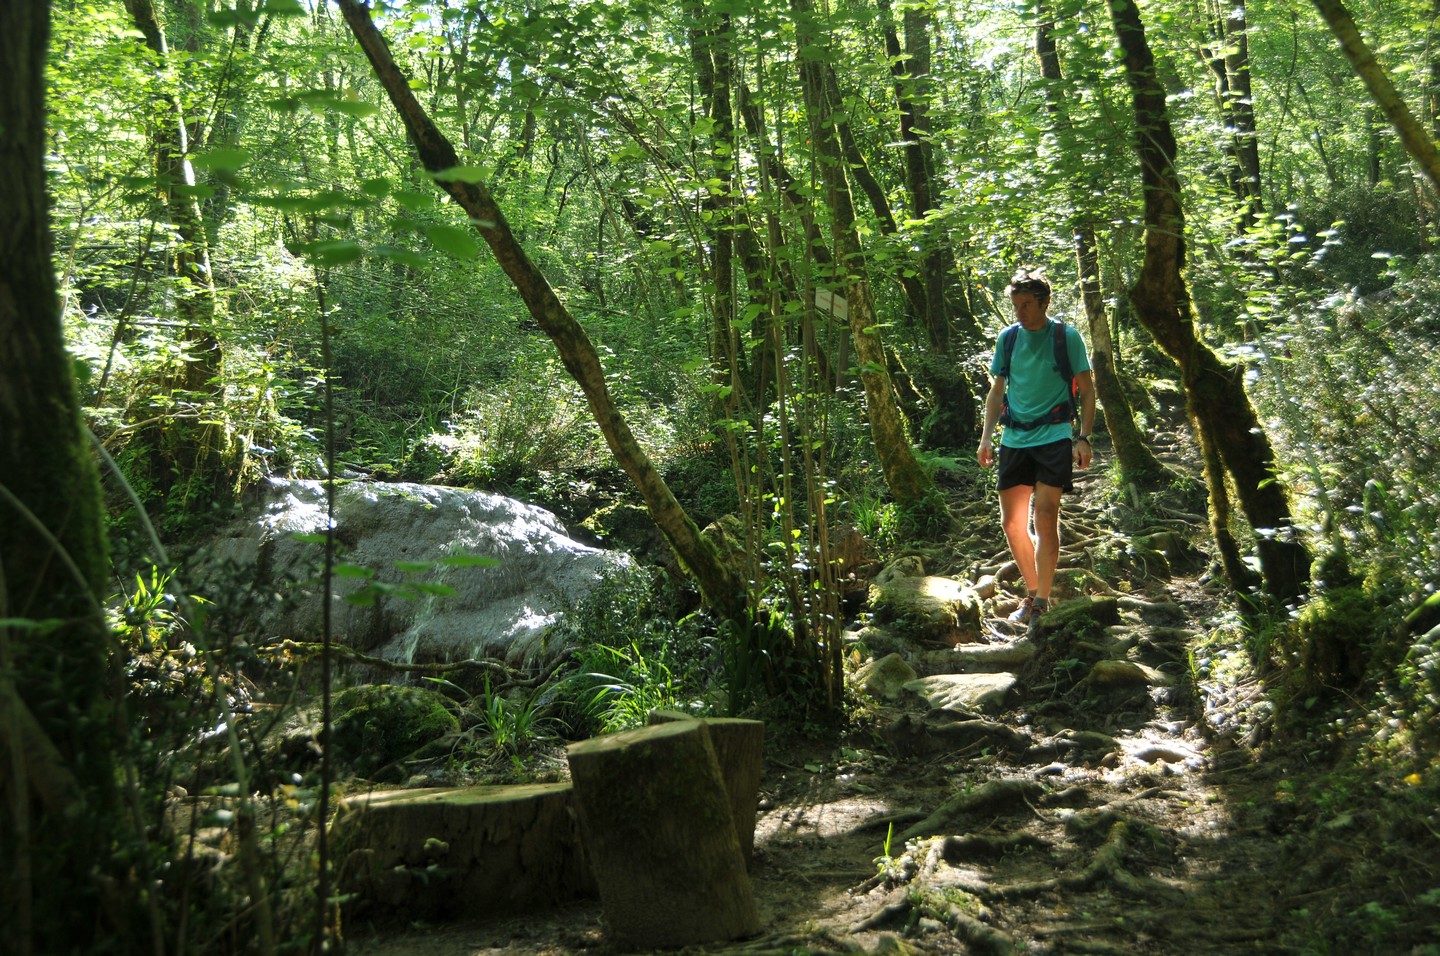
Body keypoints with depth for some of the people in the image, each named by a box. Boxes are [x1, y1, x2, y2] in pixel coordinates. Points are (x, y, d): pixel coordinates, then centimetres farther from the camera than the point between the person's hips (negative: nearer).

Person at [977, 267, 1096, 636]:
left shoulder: (1067, 337, -1)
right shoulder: (1007, 339, 10)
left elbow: (1087, 390, 1)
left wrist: (1084, 437, -9)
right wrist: (986, 436, 7)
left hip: (1054, 437, -4)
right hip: (1014, 439, 4)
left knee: (1045, 516, -14)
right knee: (1012, 522, 4)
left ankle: (1042, 601, -5)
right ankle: (1033, 592, 21)